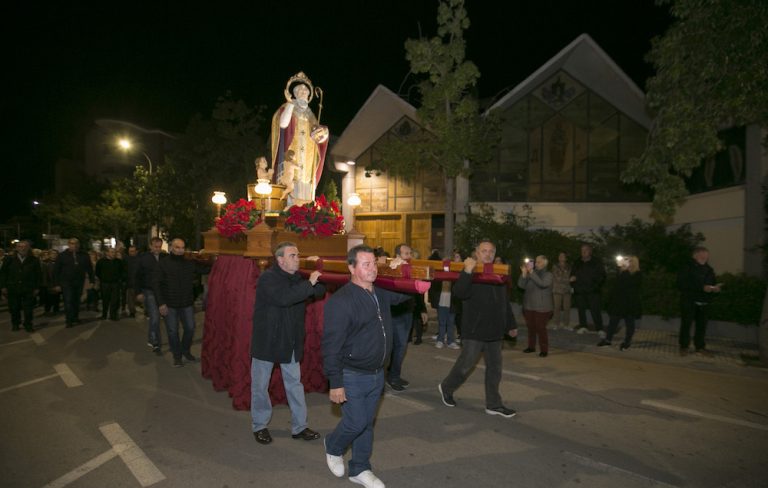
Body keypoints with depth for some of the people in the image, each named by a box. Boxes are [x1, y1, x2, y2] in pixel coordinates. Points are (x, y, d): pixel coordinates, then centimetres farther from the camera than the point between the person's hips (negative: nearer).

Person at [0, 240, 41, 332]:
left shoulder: (34, 260, 1)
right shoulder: (9, 259, 4)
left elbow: (39, 275, 4)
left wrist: (37, 288, -1)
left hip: (29, 290, -1)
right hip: (13, 289, 1)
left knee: (29, 309, 1)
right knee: (14, 309, 8)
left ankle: (28, 325, 13)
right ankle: (15, 324, 25)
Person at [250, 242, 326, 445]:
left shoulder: (297, 278, 4)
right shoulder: (267, 278, -17)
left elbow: (319, 292, 6)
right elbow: (283, 298, -34)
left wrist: (318, 280, -12)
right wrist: (309, 283, -32)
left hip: (291, 342, 6)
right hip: (266, 342, -5)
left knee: (295, 383, 11)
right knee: (260, 385, 9)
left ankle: (299, 426, 21)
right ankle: (259, 426, 27)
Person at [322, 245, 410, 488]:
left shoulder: (381, 293, 1)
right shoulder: (340, 301, -20)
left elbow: (406, 292, 18)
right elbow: (331, 345, -20)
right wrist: (335, 383, -19)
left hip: (377, 374, 7)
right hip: (352, 376, -6)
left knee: (367, 423, 16)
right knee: (355, 423, 4)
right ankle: (333, 447, 35)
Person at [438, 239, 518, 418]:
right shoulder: (469, 273, -10)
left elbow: (505, 302, 20)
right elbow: (459, 293, -30)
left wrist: (510, 325, 21)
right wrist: (467, 271, -39)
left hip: (494, 331, 7)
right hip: (474, 331, -7)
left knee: (495, 368, 11)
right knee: (465, 365, 1)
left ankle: (493, 404, 22)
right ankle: (446, 388, 25)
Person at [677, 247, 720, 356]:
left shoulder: (709, 270, 13)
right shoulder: (687, 268, -7)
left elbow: (712, 284, 22)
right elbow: (682, 284, -17)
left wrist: (715, 288, -4)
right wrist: (702, 288, -21)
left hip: (704, 302, 5)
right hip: (689, 301, -5)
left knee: (702, 325, 6)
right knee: (686, 324, -1)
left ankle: (700, 346, 19)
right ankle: (684, 346, 10)